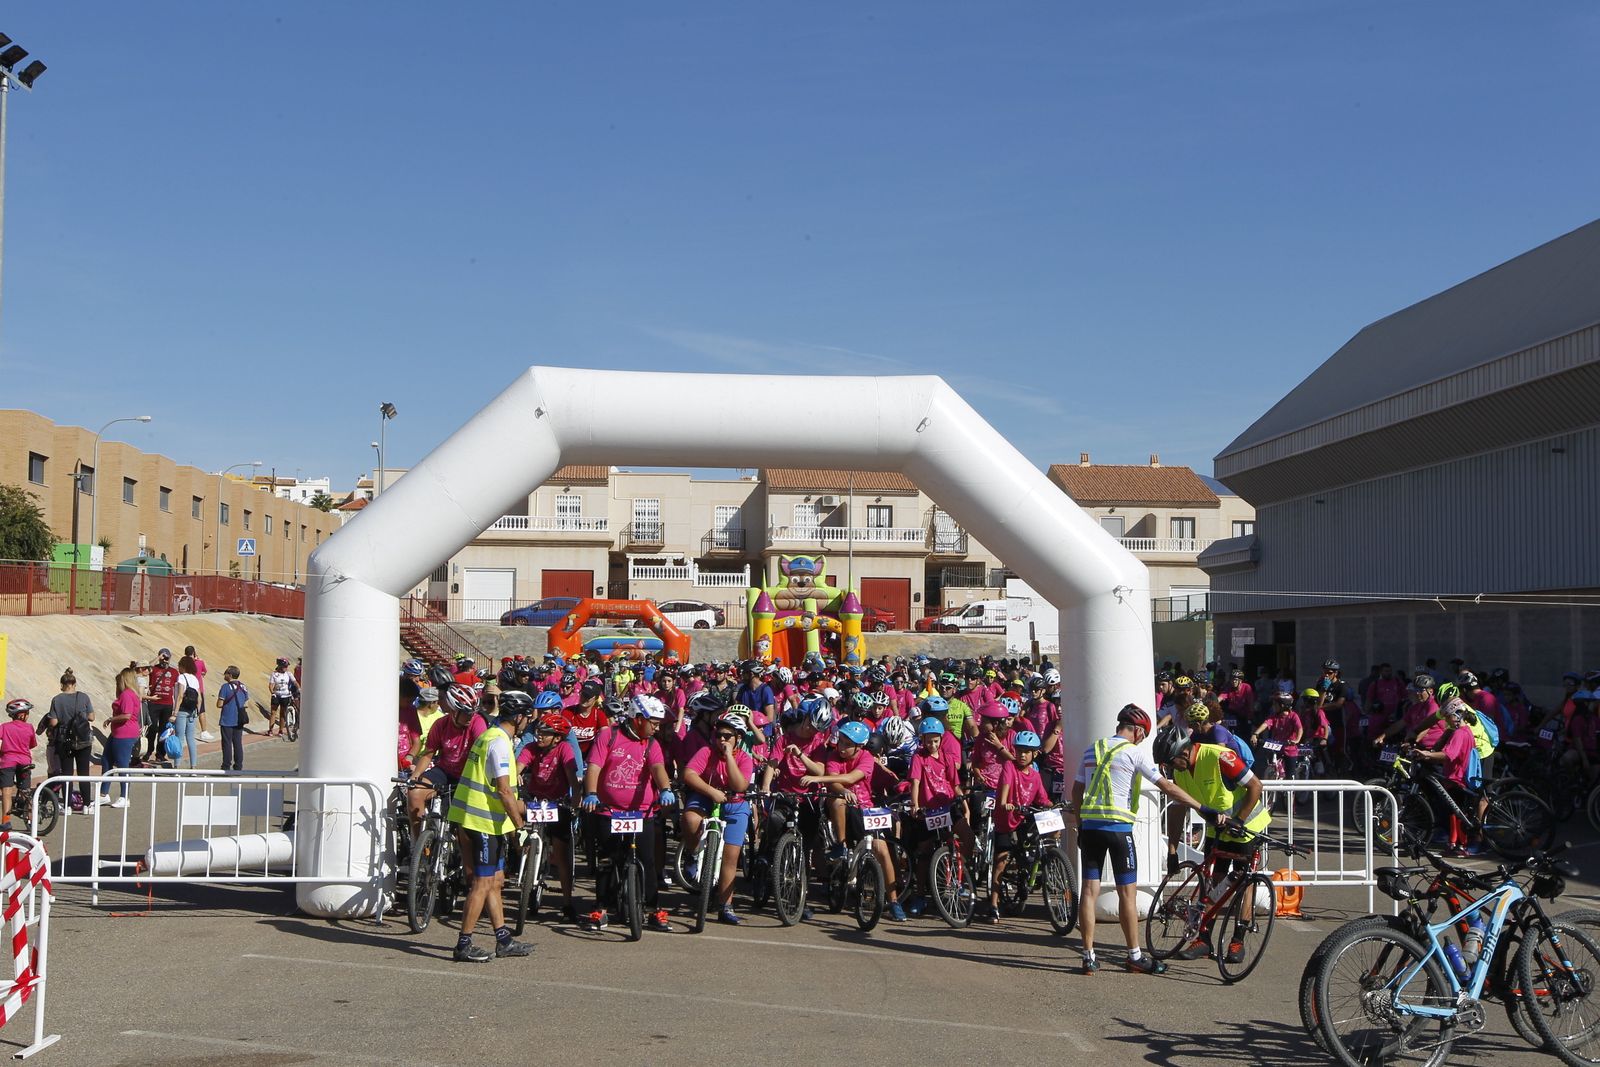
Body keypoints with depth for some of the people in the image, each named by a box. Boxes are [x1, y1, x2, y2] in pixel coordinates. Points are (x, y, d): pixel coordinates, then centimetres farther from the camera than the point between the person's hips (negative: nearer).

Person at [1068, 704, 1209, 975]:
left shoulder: (1092, 749, 13)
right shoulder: (1134, 752, -5)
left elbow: (1077, 790, 15)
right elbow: (1167, 787, -7)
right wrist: (1202, 807, -3)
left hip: (1089, 825, 6)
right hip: (1117, 827, -6)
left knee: (1089, 890, 6)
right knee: (1127, 892, 3)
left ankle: (1089, 956, 8)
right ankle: (1135, 956, 10)